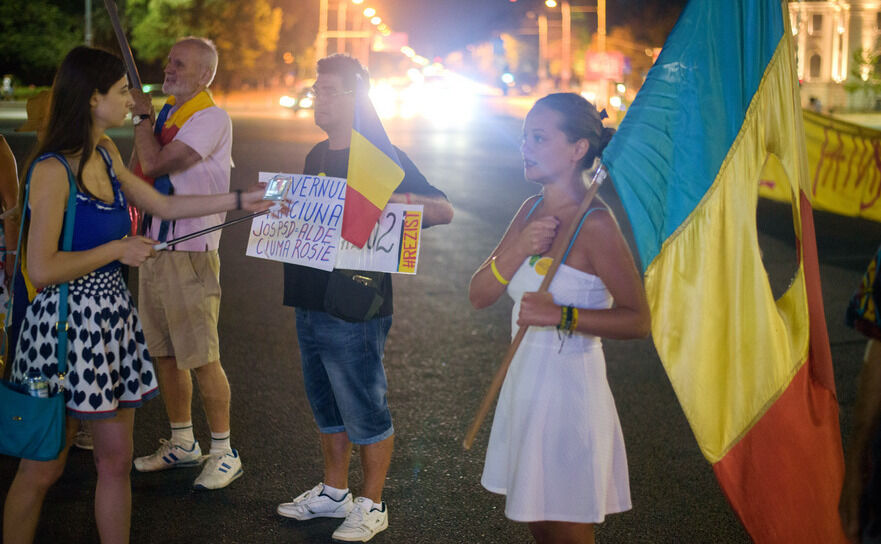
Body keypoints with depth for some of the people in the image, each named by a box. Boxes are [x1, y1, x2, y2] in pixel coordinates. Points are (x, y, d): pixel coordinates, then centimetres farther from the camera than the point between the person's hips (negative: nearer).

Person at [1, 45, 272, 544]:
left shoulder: (105, 157, 8)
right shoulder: (53, 170, -18)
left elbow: (164, 205, 20)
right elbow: (41, 270, -21)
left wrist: (243, 200, 19)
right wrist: (118, 250, -13)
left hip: (113, 320, 8)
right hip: (66, 325, -8)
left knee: (117, 459, 11)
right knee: (43, 468, 4)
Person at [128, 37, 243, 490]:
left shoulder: (211, 119, -13)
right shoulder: (167, 113, 15)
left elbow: (153, 164, -21)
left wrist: (142, 117, -7)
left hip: (189, 254, -9)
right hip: (154, 249, 9)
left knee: (202, 359, -5)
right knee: (164, 353, 14)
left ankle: (224, 453, 7)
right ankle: (182, 444, 27)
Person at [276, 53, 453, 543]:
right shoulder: (317, 155, 13)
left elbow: (443, 210, -14)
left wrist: (393, 199, -29)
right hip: (311, 303, 8)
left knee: (365, 410, 2)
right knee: (326, 405, 18)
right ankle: (333, 492, 32)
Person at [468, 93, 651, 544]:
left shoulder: (595, 225, -17)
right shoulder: (532, 210, 6)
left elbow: (638, 320, -18)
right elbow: (479, 295, 3)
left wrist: (560, 315, -26)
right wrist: (518, 249, -14)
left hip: (569, 384, -8)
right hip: (524, 378, 8)